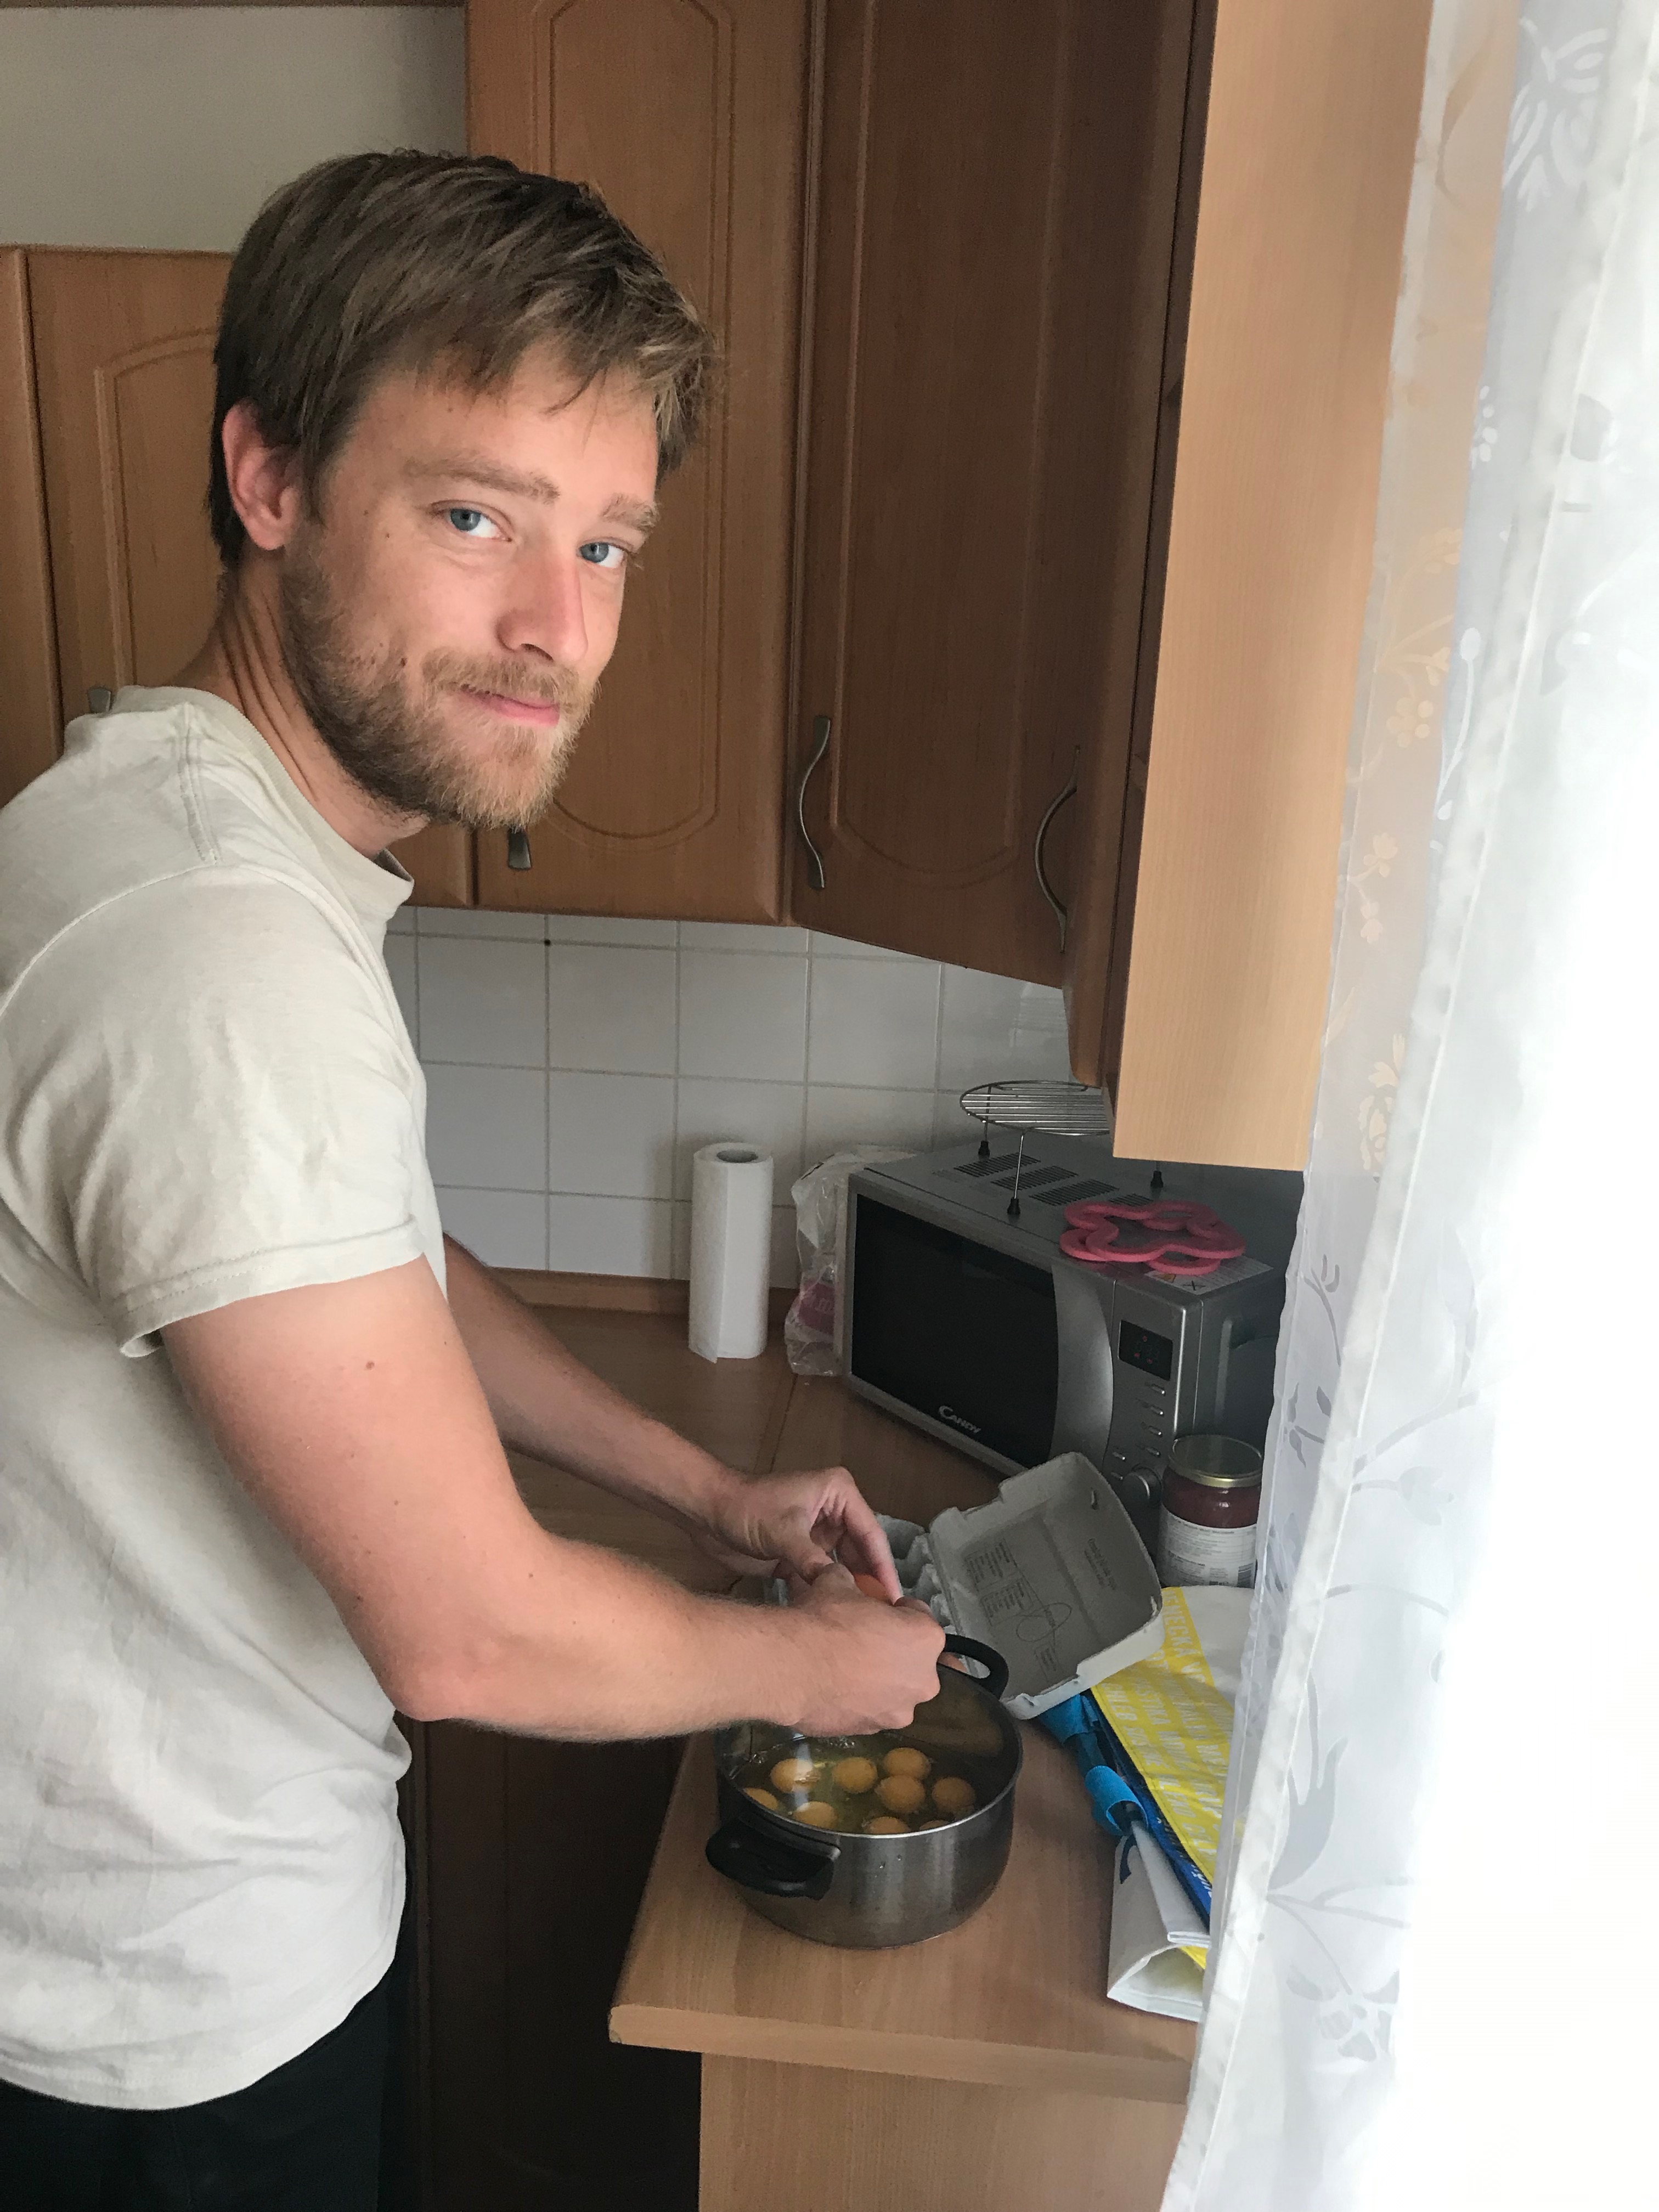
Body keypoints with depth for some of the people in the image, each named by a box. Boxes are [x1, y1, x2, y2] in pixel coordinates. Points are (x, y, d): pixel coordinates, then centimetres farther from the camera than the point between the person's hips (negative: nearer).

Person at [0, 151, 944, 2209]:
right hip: (173, 2002, -8)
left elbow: (384, 1271, 9)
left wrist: (712, 1489, 9)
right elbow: (471, 1631, -29)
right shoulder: (218, 957, -35)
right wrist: (818, 1663, -11)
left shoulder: (240, 848, -1)